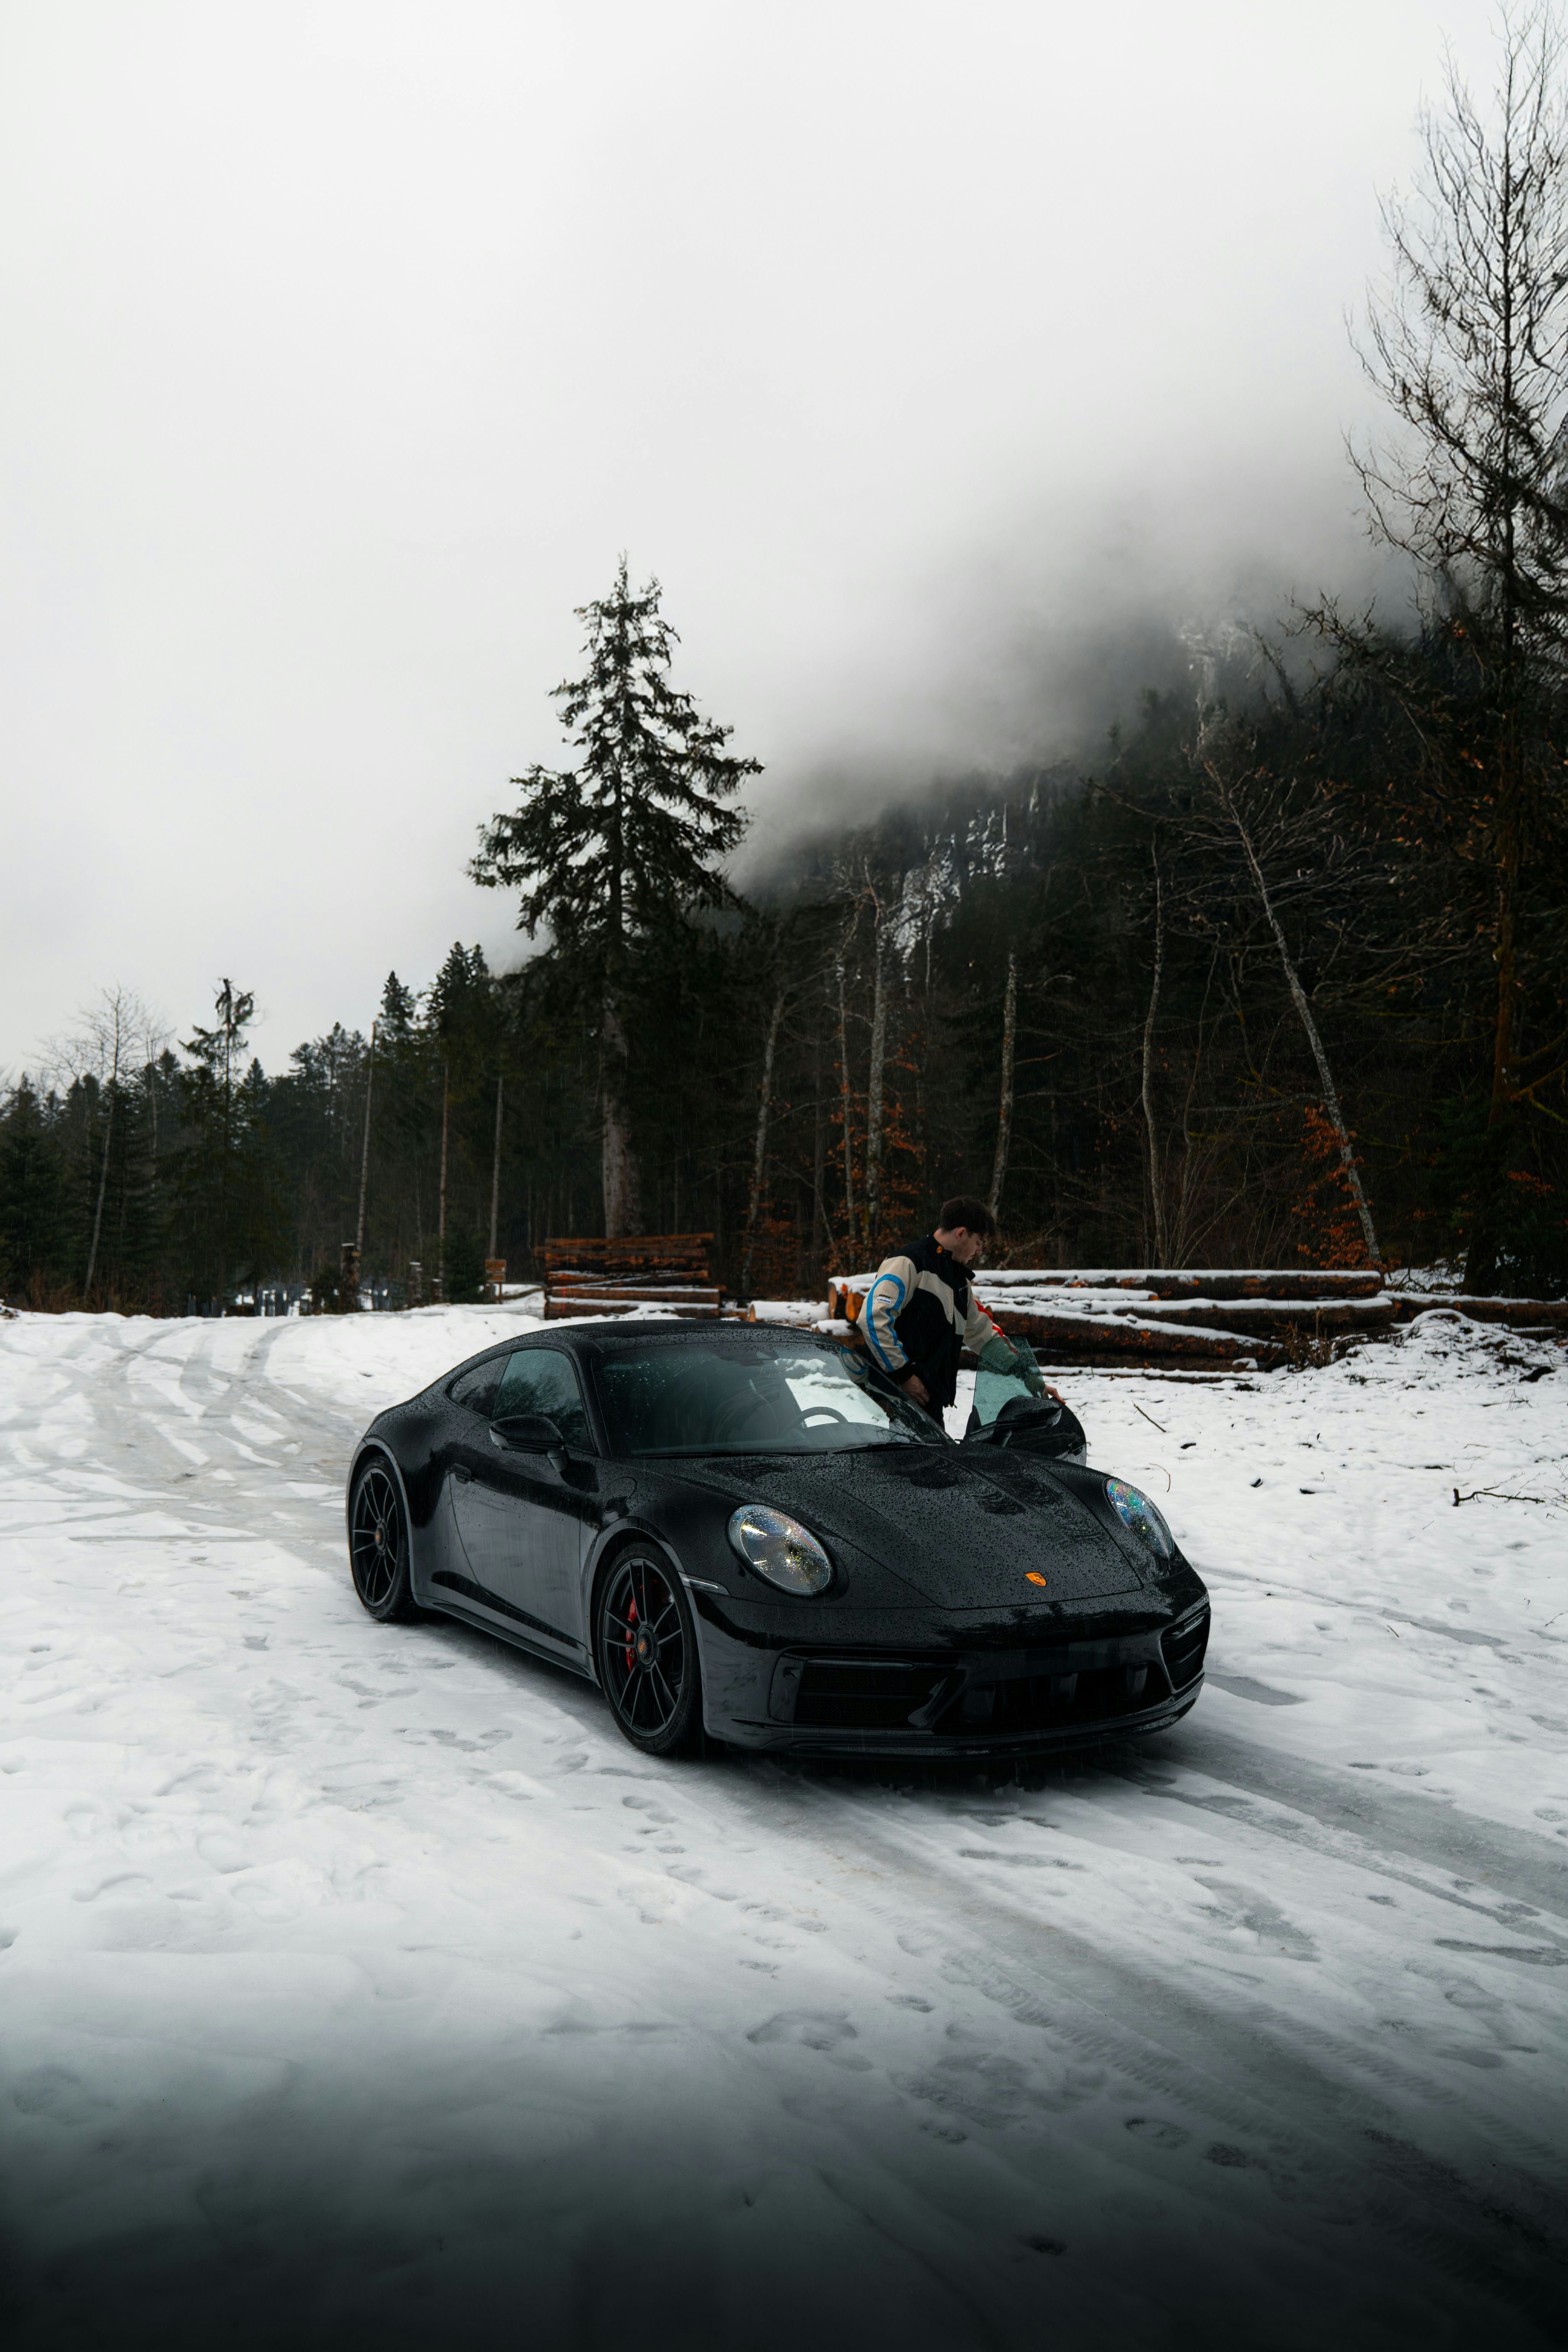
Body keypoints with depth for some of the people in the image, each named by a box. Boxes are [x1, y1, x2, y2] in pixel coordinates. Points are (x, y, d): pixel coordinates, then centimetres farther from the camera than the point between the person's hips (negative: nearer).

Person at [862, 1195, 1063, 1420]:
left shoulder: (959, 1281, 20)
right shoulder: (909, 1264, -9)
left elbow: (983, 1335, 25)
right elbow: (873, 1317, -19)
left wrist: (1035, 1382, 21)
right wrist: (903, 1374, -18)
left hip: (930, 1401, 9)